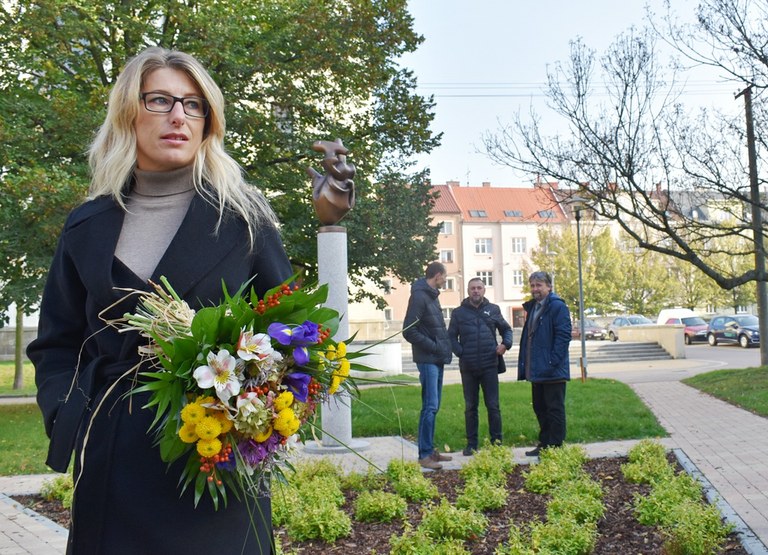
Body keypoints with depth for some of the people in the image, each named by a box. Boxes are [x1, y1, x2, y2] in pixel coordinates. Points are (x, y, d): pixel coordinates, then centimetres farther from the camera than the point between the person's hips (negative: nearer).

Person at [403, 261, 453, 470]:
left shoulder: (432, 296, 16)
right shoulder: (419, 296, -13)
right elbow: (409, 331, -18)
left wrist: (444, 347, 8)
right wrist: (434, 347, -16)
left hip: (437, 359, 10)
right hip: (427, 359, -9)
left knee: (433, 406, 13)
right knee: (430, 406, -10)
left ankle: (430, 449, 20)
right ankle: (424, 455, -6)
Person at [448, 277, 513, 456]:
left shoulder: (493, 309, 7)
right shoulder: (458, 313, 5)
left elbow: (506, 329, 15)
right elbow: (451, 337, 4)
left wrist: (506, 343, -4)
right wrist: (460, 352, -11)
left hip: (489, 365, 0)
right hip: (468, 367, 0)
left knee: (493, 406, 1)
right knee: (470, 407, 8)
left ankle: (496, 442, 10)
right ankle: (471, 444, 16)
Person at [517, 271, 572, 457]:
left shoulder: (557, 307, -11)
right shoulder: (532, 307, 16)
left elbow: (563, 335, -17)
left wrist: (553, 363, -22)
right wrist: (525, 364, 14)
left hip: (552, 371, -9)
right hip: (536, 370, 9)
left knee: (554, 409, -1)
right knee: (540, 408, 15)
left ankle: (555, 447, 5)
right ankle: (544, 444, 24)